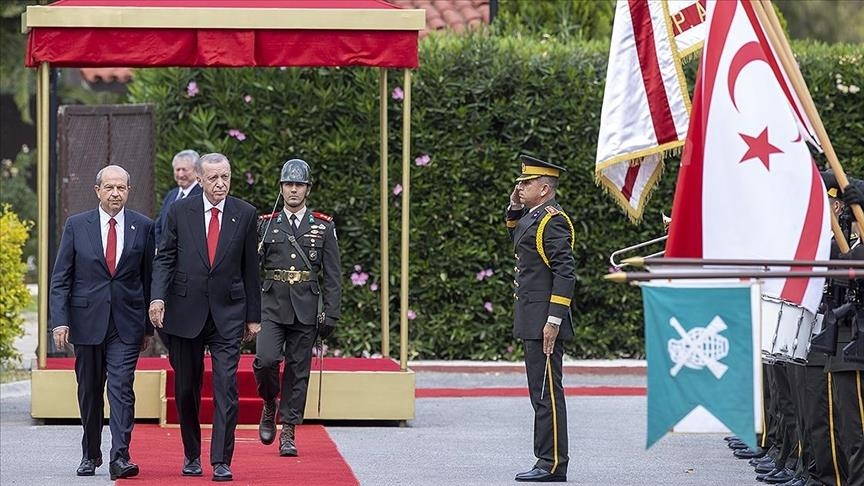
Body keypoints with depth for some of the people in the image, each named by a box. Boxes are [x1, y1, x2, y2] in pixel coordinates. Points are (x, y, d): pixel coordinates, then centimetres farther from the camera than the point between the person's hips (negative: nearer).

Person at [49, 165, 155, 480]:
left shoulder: (143, 227, 3)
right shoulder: (76, 226, 2)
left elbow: (148, 277, 8)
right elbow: (60, 279, 2)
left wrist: (149, 326, 9)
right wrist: (59, 321, -9)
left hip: (126, 324, -1)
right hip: (86, 321, 1)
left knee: (122, 389, -12)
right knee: (89, 392, 10)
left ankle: (120, 457, -17)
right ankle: (90, 455, 24)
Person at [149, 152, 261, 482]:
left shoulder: (245, 214, 4)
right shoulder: (180, 212, 2)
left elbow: (250, 268, 7)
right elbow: (165, 258, 2)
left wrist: (253, 316, 8)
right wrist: (158, 297, -14)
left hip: (228, 314, -1)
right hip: (185, 312, 1)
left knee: (226, 388, -10)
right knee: (186, 389, 9)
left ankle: (221, 462, -10)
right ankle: (191, 455, 24)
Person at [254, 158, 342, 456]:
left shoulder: (324, 227, 6)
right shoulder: (266, 225, 7)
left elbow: (333, 275, 4)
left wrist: (331, 315, -2)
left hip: (305, 309, 0)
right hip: (272, 306, 0)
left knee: (298, 371, 2)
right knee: (266, 360, -17)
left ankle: (288, 432, 8)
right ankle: (269, 406, 11)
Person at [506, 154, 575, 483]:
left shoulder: (553, 220, -14)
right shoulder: (534, 216, 15)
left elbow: (565, 272, -20)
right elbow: (518, 240, 38)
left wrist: (554, 320, -24)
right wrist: (514, 209, 19)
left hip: (544, 321, -10)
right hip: (532, 320, 10)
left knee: (548, 393, -8)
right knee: (540, 393, 12)